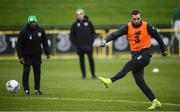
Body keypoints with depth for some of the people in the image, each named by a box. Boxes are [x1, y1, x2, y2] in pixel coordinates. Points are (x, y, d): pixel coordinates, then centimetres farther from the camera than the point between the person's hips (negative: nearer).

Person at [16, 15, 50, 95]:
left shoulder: (40, 30, -1)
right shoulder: (24, 32, -12)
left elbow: (45, 42, 11)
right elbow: (19, 45, -9)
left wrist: (47, 53, 7)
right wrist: (20, 57, -14)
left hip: (37, 55, 3)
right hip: (27, 56, -3)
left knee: (37, 72, 5)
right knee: (26, 72, -6)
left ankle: (37, 89, 12)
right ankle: (26, 90, 1)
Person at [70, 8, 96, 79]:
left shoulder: (88, 23, 5)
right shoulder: (75, 24, 6)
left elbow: (93, 33, 9)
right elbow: (72, 36, 8)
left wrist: (91, 41, -2)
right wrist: (75, 43, -3)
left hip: (88, 45, -1)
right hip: (80, 47, 1)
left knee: (91, 59, 0)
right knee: (81, 60, 3)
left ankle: (93, 74, 7)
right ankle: (84, 75, 10)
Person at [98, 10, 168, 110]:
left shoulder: (147, 26, -6)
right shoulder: (128, 27, -1)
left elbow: (157, 37, 7)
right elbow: (116, 34, -11)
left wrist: (163, 50, 15)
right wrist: (105, 40, -28)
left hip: (145, 53, -4)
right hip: (135, 54, 4)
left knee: (129, 65, -26)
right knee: (139, 81, -2)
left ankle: (110, 81, -35)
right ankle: (154, 101, 0)